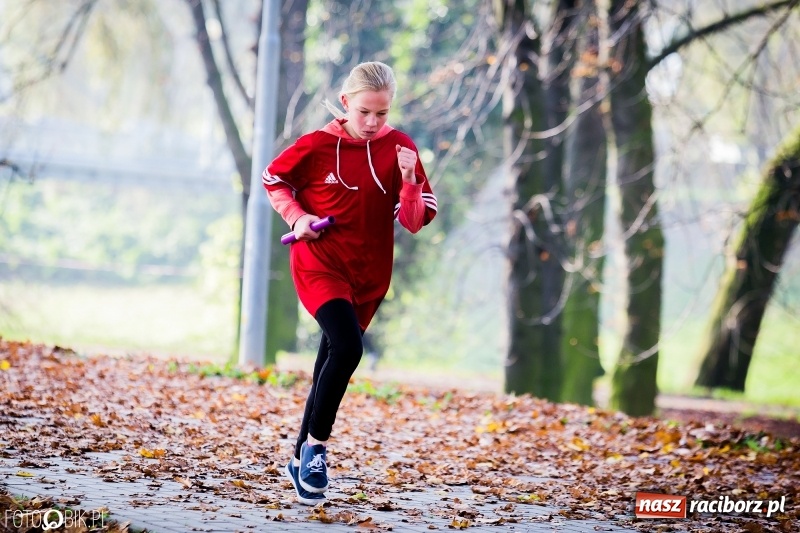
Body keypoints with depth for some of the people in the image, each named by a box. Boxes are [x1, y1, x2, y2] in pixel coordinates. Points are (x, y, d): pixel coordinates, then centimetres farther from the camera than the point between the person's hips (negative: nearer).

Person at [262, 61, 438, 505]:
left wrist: (409, 181, -24)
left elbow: (416, 220, -6)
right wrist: (296, 216, -8)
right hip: (319, 264, -3)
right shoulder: (317, 145, -10)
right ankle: (317, 443, -12)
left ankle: (303, 460, 28)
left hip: (369, 274, 3)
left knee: (332, 364, 13)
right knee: (347, 346, -26)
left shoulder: (401, 148, -5)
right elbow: (273, 178, 7)